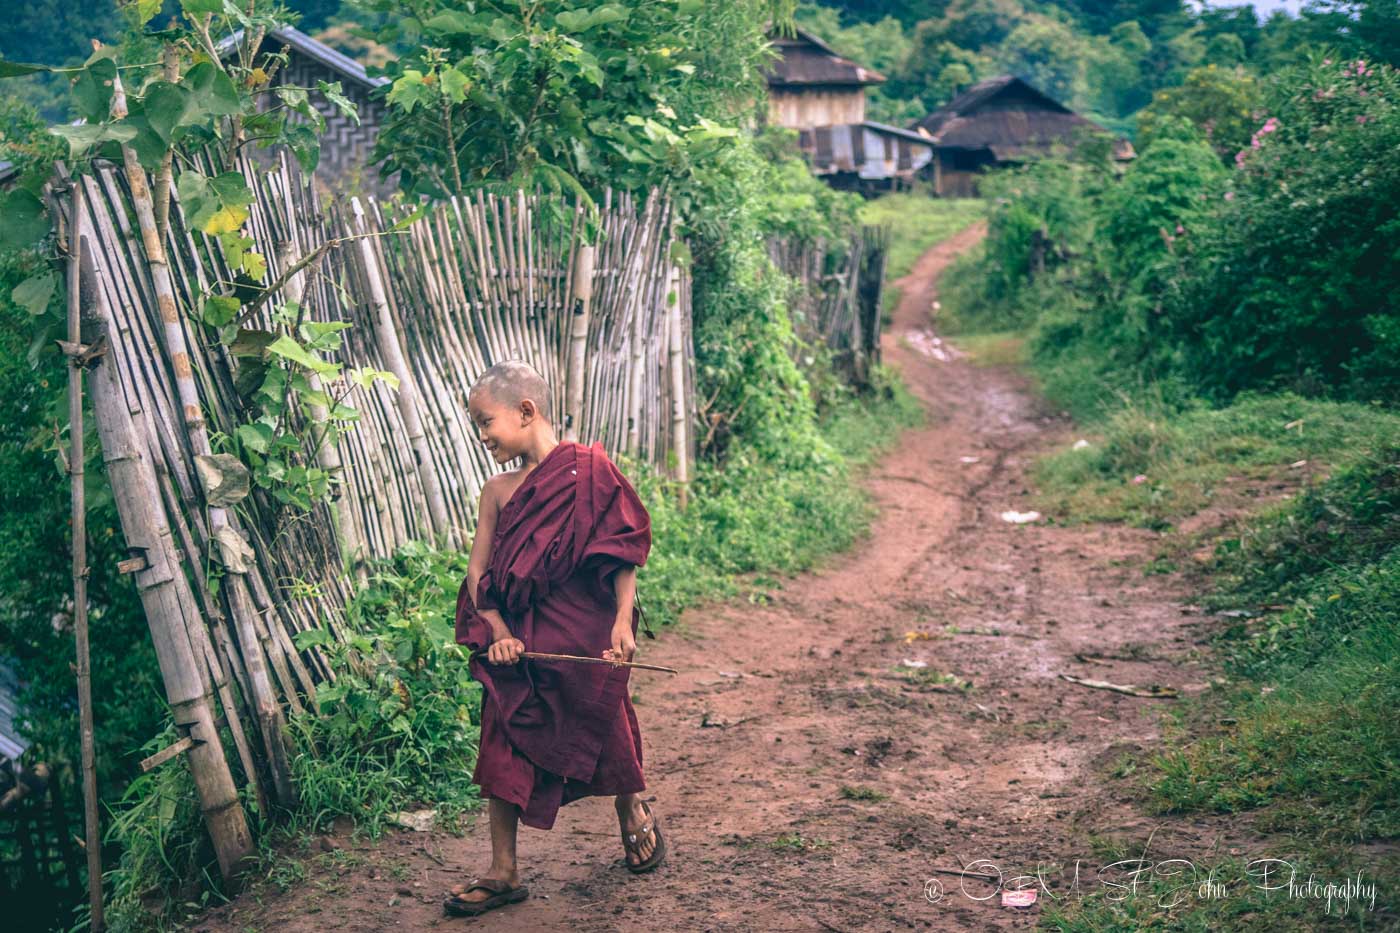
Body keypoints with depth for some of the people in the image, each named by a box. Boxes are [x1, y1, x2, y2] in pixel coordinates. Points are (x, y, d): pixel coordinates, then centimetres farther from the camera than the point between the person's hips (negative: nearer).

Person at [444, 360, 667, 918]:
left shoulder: (590, 471, -9)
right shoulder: (497, 491, 2)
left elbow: (625, 554, -9)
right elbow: (478, 569, 3)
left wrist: (622, 621, -18)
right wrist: (497, 632, -10)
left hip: (588, 640, -3)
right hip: (518, 642, 4)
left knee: (604, 731, 13)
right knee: (505, 750, 3)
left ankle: (633, 818, 43)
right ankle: (503, 874, 15)